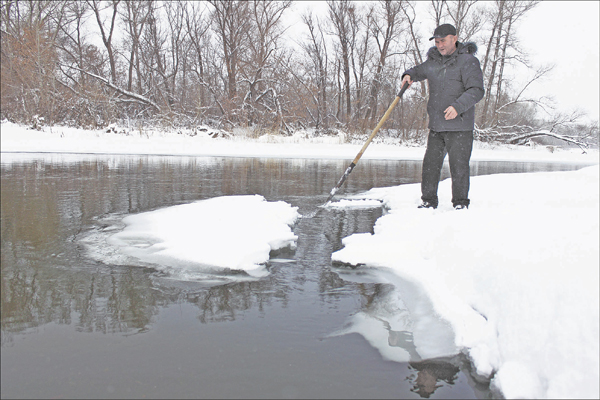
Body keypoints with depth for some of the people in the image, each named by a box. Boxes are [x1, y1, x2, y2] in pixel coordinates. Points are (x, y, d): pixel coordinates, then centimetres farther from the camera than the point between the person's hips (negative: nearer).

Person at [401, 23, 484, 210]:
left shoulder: (468, 61, -6)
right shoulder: (433, 62, 13)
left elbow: (476, 90, -14)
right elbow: (419, 71, 33)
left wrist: (458, 106, -28)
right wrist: (409, 75, 9)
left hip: (459, 126, -6)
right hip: (436, 126, 6)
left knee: (459, 166, -3)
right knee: (430, 164, 7)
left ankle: (461, 203, 10)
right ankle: (428, 200, 17)